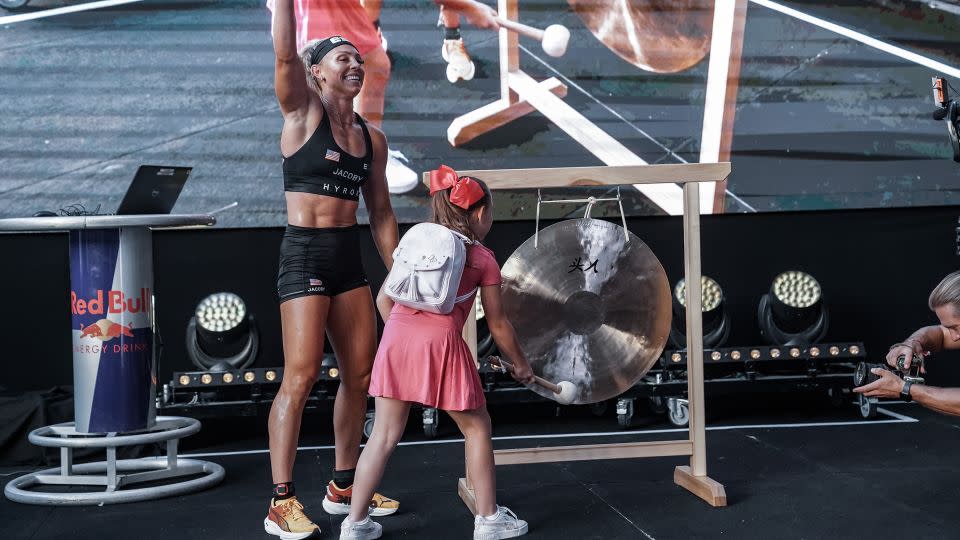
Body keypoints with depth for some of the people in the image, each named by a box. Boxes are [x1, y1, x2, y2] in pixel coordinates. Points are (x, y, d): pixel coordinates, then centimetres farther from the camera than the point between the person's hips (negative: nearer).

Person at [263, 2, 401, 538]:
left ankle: (345, 486, 23)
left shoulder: (373, 137, 12)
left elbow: (381, 212, 15)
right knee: (302, 376, -11)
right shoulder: (303, 113, -2)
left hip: (350, 257, 6)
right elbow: (285, 54, -19)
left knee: (361, 373, 8)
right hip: (305, 253, -6)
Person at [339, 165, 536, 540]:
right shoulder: (483, 259, 11)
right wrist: (521, 365, 26)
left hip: (396, 336, 4)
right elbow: (497, 324, 14)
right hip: (440, 341, -4)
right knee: (476, 427, 14)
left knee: (385, 434, 10)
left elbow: (384, 299, 20)